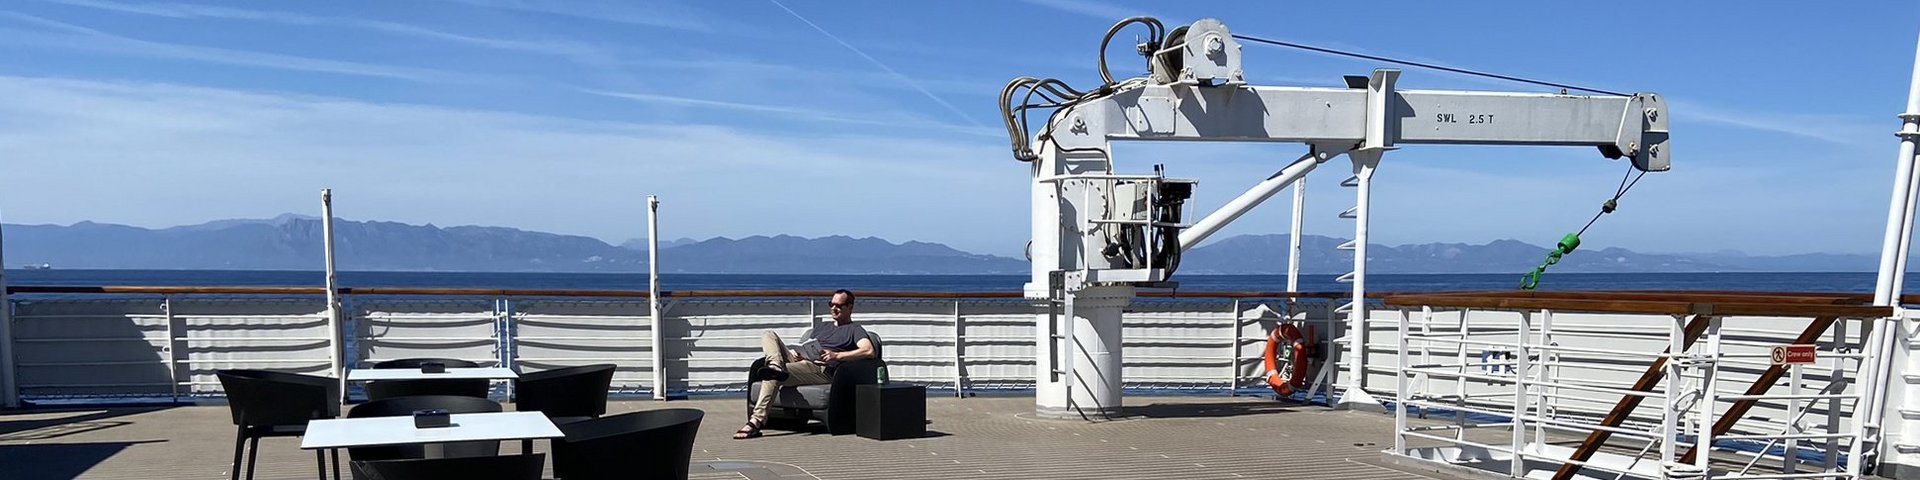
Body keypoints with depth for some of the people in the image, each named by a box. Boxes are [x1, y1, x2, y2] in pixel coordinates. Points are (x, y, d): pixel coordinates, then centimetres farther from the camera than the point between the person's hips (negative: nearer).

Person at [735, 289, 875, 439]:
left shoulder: (854, 330, 11)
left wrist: (836, 356, -18)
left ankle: (756, 422, -35)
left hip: (821, 369, -7)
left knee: (771, 376, -29)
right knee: (768, 335, -5)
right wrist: (795, 353, 4)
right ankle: (777, 368, -33)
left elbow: (869, 351, -8)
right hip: (800, 361, 8)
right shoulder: (820, 328, 35)